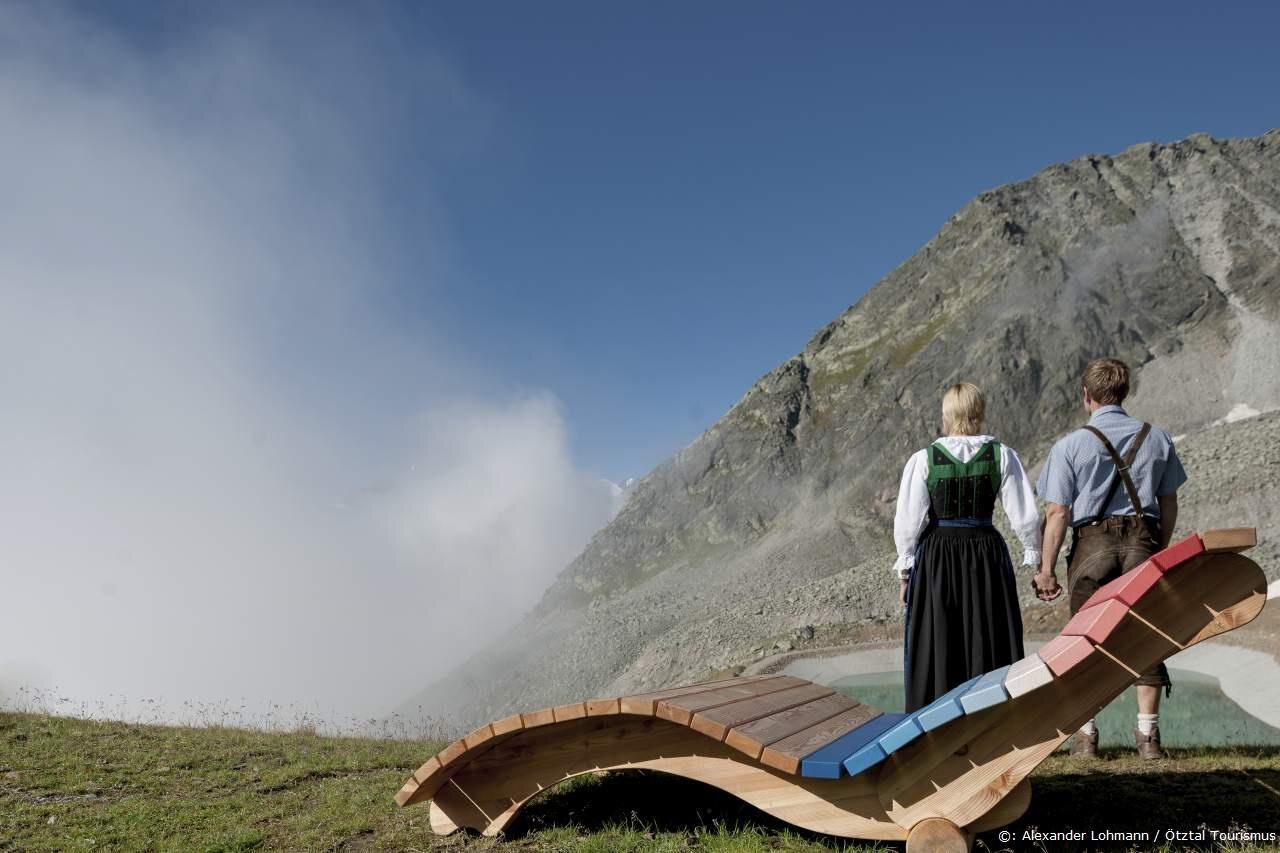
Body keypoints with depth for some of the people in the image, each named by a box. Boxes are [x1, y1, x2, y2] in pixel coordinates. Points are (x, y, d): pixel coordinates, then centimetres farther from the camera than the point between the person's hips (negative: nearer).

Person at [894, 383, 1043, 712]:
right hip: (988, 552, 1)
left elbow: (908, 522, -6)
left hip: (936, 558, -1)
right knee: (989, 646, 14)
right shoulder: (1002, 456, -3)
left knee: (936, 649, 10)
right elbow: (1025, 516, -2)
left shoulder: (923, 460, -8)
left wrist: (905, 569, 5)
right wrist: (1034, 555, 14)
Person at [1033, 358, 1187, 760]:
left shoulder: (1070, 445, -5)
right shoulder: (1157, 439, 6)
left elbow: (1057, 513, -8)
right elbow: (1169, 505, 11)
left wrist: (1046, 568, -3)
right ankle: (1148, 734, 13)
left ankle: (1085, 734, 11)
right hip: (1143, 540, 3)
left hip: (1092, 542, -3)